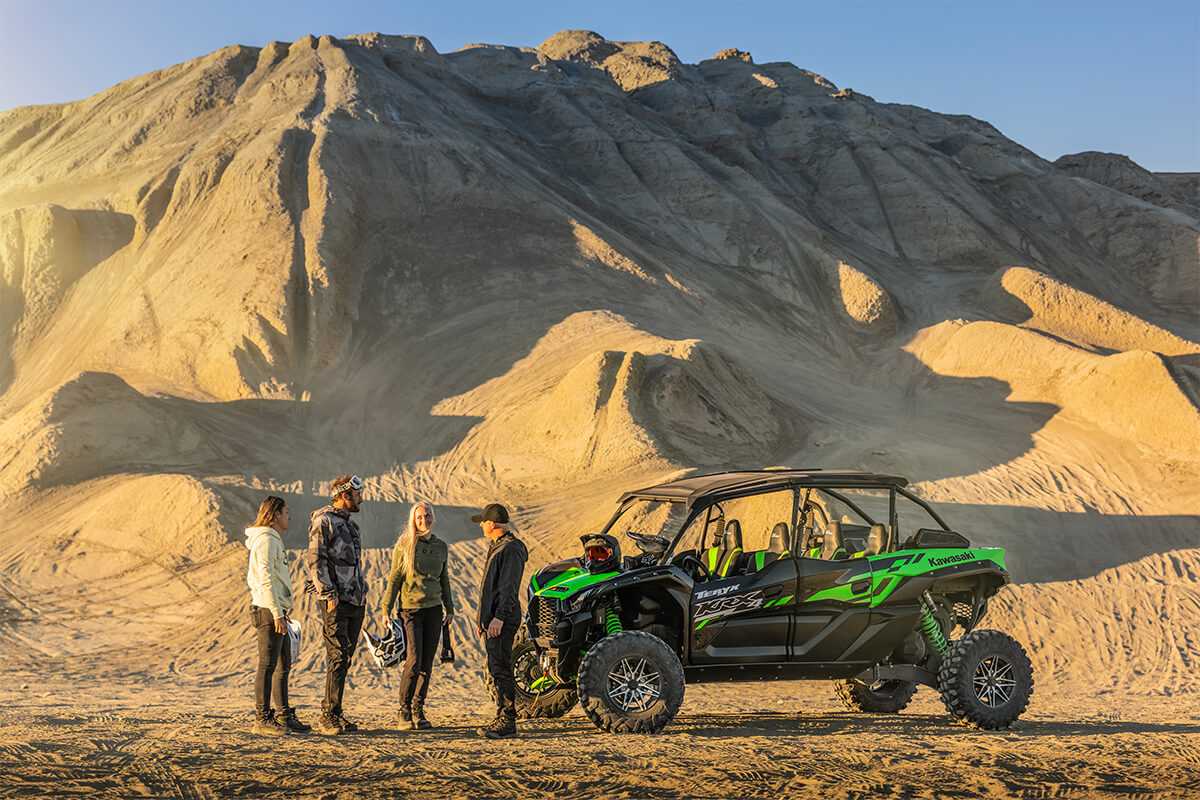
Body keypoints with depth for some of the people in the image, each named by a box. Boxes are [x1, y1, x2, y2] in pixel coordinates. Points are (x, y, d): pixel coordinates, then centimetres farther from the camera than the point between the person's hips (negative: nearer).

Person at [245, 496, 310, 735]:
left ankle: (284, 717, 18)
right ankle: (263, 719, -3)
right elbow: (266, 580, -19)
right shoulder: (266, 540, -12)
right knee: (268, 666, -7)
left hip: (276, 610, 10)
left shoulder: (273, 539, 19)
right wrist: (277, 613, -21)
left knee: (283, 665, 13)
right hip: (269, 610, -10)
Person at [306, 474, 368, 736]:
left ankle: (335, 715, 13)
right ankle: (328, 717, -8)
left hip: (355, 601, 9)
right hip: (336, 602, -9)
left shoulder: (348, 523, 20)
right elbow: (315, 561, -15)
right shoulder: (324, 522, -8)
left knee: (346, 659, 8)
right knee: (338, 658, -11)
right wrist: (328, 594, -19)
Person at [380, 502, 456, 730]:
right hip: (411, 609, -4)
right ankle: (404, 711, -2)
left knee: (427, 663, 4)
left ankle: (418, 711, 12)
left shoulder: (440, 546, 11)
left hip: (434, 610, 4)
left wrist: (449, 609, 14)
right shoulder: (404, 546, -1)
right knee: (414, 660, -13)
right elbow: (394, 579, 0)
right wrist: (386, 610, -4)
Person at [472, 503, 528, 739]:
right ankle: (502, 718, 16)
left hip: (502, 621, -11)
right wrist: (483, 617, 26)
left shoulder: (511, 549, -13)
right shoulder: (496, 546, 20)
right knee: (496, 669, 12)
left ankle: (508, 722, -9)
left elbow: (509, 587, -21)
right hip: (492, 619, 11)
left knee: (500, 669, -11)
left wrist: (499, 617, -26)